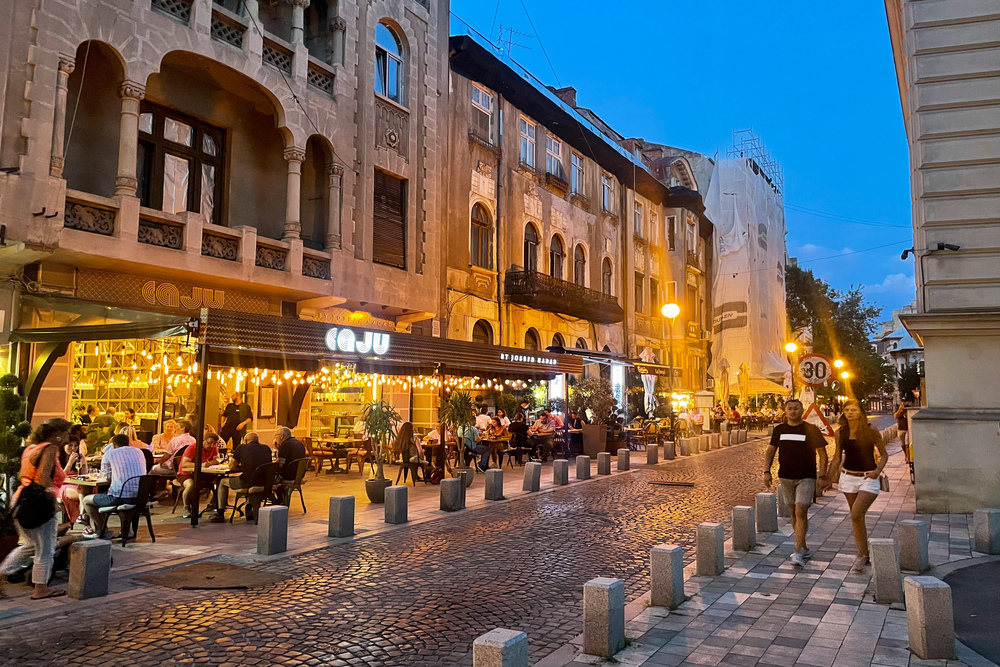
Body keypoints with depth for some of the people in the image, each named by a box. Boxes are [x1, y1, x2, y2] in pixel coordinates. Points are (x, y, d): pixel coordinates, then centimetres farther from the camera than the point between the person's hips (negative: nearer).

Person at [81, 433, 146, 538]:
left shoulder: (109, 455, 1)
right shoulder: (139, 452, 13)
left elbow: (107, 476, 13)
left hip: (120, 497, -6)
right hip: (140, 497, 6)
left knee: (86, 500, 17)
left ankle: (103, 531, 19)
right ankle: (125, 529, 36)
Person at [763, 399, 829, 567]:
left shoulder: (811, 430, -4)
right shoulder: (779, 430, 5)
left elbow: (822, 454, -1)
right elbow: (770, 452, 11)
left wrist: (822, 476, -8)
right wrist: (766, 471, 0)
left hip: (806, 478, -4)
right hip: (786, 477, 4)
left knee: (801, 512, -14)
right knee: (794, 513, 12)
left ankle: (798, 552, -12)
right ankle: (804, 548, 26)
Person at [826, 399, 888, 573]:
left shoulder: (871, 432, -7)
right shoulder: (840, 433, 2)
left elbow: (884, 455, 1)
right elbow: (837, 458, 11)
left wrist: (877, 471, -16)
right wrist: (827, 478, 6)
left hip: (868, 478, -4)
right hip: (848, 477, 4)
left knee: (856, 515, -18)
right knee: (857, 518, 11)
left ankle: (861, 555, -5)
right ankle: (864, 554, 24)